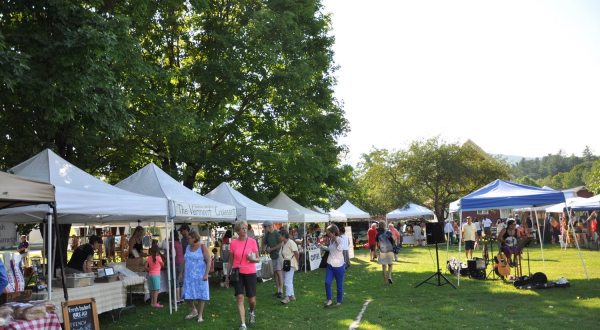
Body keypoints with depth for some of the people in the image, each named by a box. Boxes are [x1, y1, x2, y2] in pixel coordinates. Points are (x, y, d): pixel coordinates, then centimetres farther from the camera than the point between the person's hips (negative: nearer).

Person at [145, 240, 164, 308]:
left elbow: (146, 266, 1)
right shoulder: (158, 257, -11)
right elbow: (162, 264, 2)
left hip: (150, 274, 6)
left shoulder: (149, 257, 2)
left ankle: (152, 302, 20)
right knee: (156, 290, -3)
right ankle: (155, 303, -6)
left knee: (152, 289, 13)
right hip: (156, 274, -6)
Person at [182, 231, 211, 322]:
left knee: (201, 295, 1)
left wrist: (206, 274, -17)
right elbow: (185, 261, 18)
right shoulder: (188, 247, 10)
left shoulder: (202, 247, -7)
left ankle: (200, 315, 12)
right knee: (187, 295, 3)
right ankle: (193, 311, 27)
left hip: (200, 276, -5)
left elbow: (209, 261, -10)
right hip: (189, 275, 5)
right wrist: (182, 272, 15)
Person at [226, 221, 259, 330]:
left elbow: (258, 259, 3)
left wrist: (253, 259, -20)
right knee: (240, 298, -7)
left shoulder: (252, 241, -3)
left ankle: (252, 312, 40)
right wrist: (227, 276, 8)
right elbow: (230, 261, 8)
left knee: (252, 299, 5)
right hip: (237, 273, 0)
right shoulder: (233, 243, 0)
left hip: (250, 273, 0)